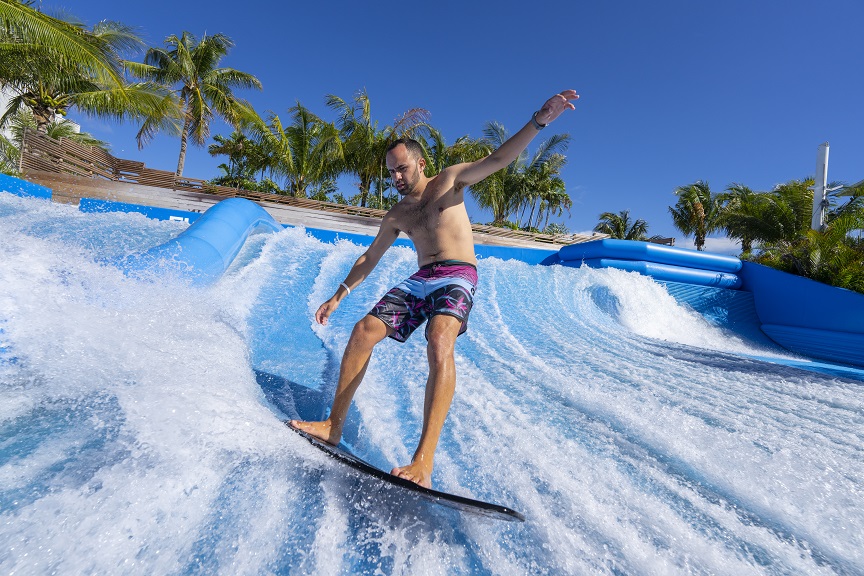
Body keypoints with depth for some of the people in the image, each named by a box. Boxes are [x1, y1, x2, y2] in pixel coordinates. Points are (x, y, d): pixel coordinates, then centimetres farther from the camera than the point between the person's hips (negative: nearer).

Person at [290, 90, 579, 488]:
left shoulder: (449, 181, 6)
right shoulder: (396, 215, 16)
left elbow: (498, 159, -4)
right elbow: (370, 257, 21)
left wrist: (538, 121, -16)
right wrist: (338, 295, 19)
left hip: (457, 277, -5)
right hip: (420, 280, 5)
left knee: (439, 342, -33)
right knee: (363, 331, -10)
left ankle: (424, 460, -37)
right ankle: (334, 425, -1)